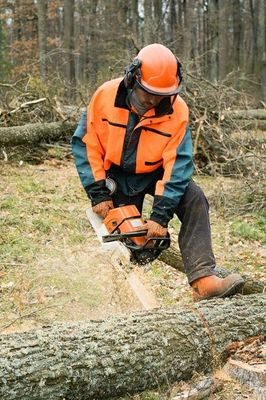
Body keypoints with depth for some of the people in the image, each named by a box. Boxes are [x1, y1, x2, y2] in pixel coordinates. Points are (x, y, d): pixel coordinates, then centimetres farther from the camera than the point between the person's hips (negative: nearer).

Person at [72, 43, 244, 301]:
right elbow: (85, 144, -14)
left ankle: (203, 282, -34)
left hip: (154, 174, -1)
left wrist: (160, 216, -33)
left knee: (194, 200, -24)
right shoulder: (106, 95, -21)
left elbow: (177, 165, -25)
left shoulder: (177, 110, -24)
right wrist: (98, 193, -19)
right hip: (117, 176, 1)